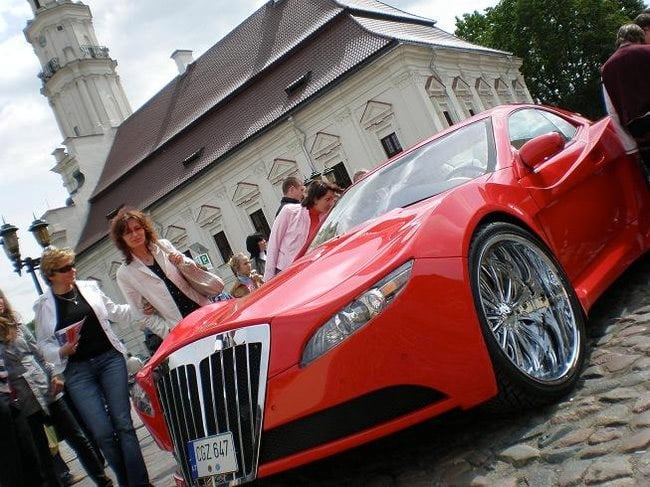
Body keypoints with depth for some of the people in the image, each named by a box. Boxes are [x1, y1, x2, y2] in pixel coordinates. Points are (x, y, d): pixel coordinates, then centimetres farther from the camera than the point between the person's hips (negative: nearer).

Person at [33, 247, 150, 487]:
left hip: (110, 359, 1)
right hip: (78, 371, -1)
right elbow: (44, 344, 8)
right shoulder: (43, 305, 3)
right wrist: (62, 351, -11)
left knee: (123, 424, -4)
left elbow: (115, 312, 18)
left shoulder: (89, 287, 6)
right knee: (103, 433, -6)